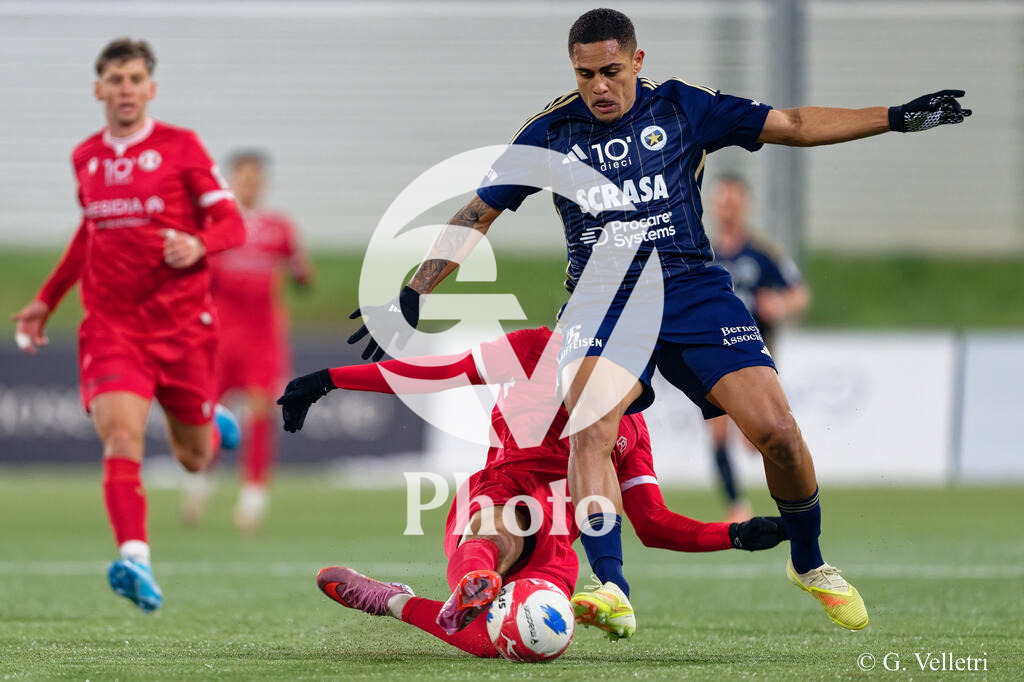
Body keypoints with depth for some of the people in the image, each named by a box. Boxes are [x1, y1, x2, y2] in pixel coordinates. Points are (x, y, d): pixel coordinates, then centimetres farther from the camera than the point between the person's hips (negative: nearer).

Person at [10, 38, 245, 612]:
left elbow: (233, 225, -3)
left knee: (194, 458, 10)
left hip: (183, 321, -1)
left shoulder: (180, 147, -2)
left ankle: (211, 426, 47)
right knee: (121, 436, -22)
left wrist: (198, 244, -26)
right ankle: (136, 560, -32)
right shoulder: (86, 157, 10)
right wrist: (46, 301, 28)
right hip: (111, 323, 2)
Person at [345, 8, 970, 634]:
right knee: (589, 429, -30)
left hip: (694, 293, 0)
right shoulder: (550, 134, 5)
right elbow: (477, 215, 12)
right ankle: (612, 590, -34)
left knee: (779, 433, -12)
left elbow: (793, 126, 9)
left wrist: (896, 118, 4)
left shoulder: (683, 108, 4)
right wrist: (413, 296, 7)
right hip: (602, 297, 0)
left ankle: (809, 563, 15)